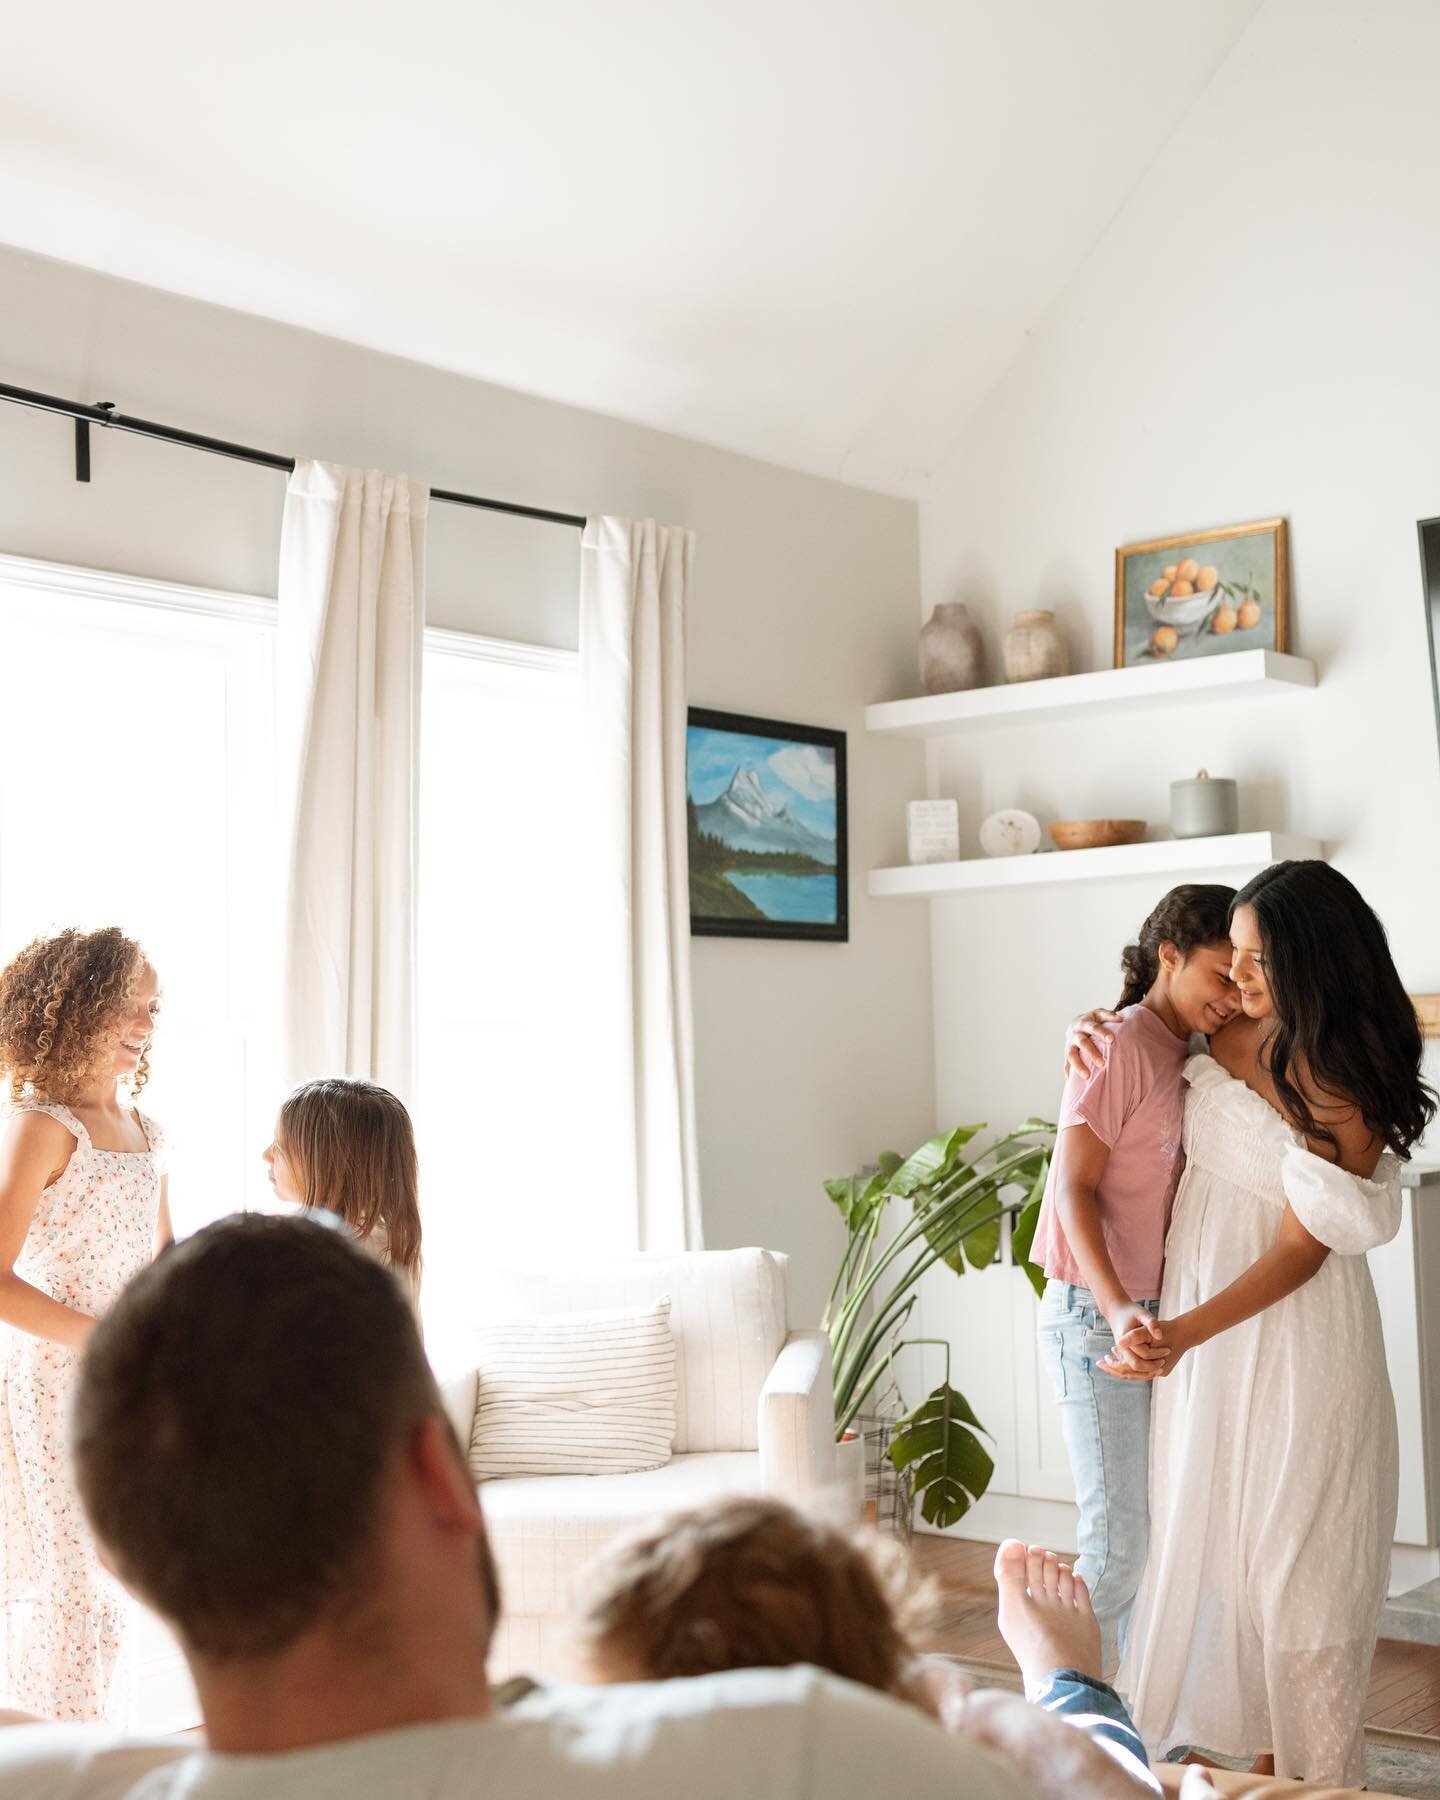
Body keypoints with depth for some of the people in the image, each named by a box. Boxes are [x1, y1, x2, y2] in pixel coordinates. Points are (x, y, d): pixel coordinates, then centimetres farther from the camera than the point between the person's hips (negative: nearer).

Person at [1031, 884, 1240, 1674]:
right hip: (1094, 1319, -8)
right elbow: (1074, 1187, -18)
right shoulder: (1120, 1045, -13)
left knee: (1162, 1524, 11)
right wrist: (1116, 1309, -29)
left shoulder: (1187, 1057, 13)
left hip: (1152, 1318, 8)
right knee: (1116, 1533, -4)